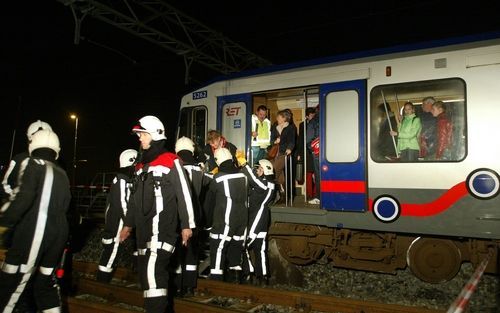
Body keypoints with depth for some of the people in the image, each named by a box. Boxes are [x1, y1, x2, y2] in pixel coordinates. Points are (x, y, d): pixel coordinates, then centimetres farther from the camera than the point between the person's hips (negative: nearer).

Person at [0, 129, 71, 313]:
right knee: (46, 281, 18)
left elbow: (22, 197, -17)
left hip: (32, 233, -7)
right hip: (59, 233, 7)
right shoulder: (62, 174, 16)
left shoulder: (32, 164, -2)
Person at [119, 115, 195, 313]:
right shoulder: (141, 165, 19)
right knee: (145, 270, 11)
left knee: (153, 269, -16)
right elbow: (134, 198, 24)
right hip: (144, 229, 9)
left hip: (162, 228, -8)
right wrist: (128, 224, 25)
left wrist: (187, 224, -11)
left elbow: (184, 194, -9)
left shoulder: (170, 162, -6)